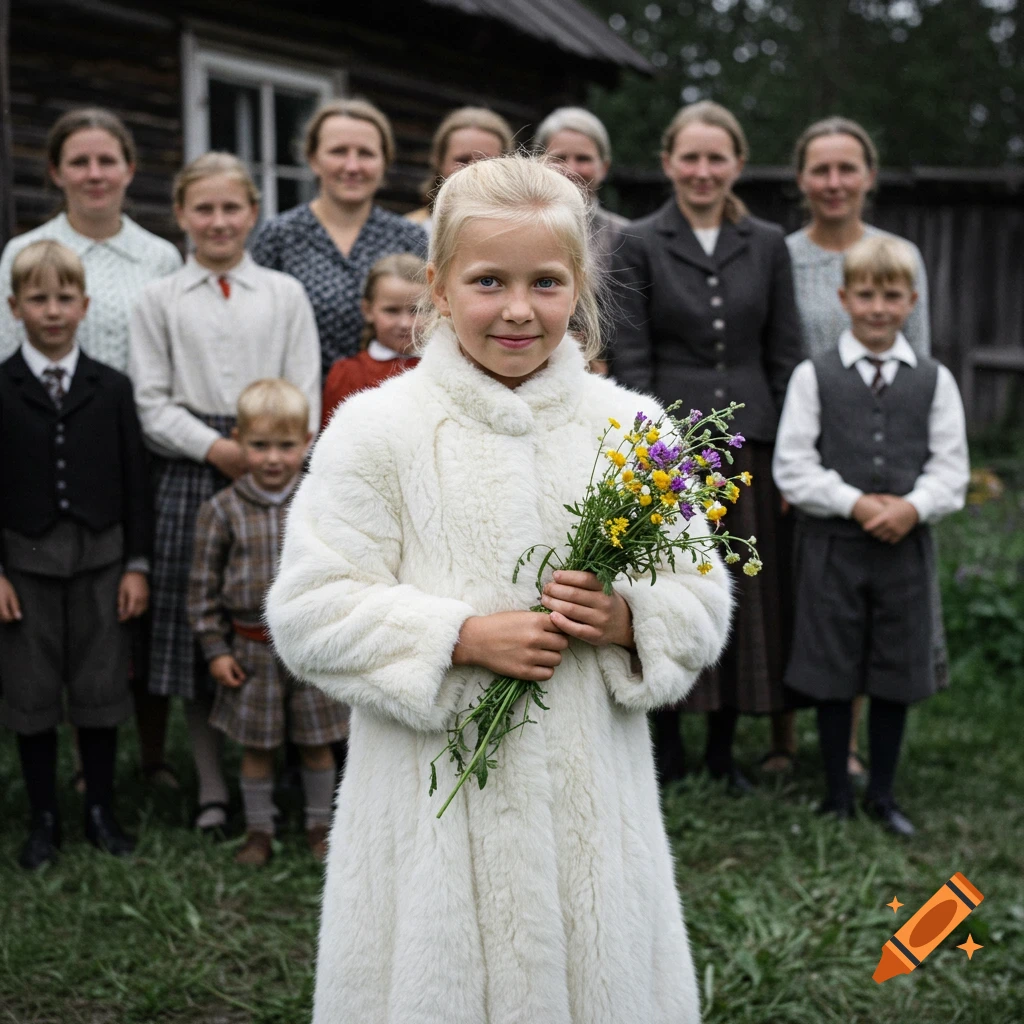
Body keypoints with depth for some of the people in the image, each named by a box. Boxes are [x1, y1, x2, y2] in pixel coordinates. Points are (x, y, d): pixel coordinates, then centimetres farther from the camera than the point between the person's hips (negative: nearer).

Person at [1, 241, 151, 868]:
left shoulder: (112, 388, 2)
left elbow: (135, 480, 3)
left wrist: (137, 564, -1)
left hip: (101, 560, 1)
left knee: (101, 691, 9)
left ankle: (101, 812, 24)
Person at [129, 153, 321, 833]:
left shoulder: (285, 295, 11)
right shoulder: (160, 300, 10)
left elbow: (305, 399, 6)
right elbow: (153, 403, 3)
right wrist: (219, 450, -9)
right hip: (190, 474, 0)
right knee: (195, 628, 1)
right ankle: (212, 788, 12)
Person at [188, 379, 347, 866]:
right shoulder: (222, 510, -5)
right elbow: (203, 586, -1)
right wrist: (215, 649, -3)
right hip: (252, 650, 0)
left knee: (316, 744, 11)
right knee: (256, 747, 11)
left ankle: (320, 825, 29)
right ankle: (258, 830, 27)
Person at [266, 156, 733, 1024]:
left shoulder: (631, 427, 4)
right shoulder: (378, 429, -5)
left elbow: (702, 601, 8)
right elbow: (310, 612, -7)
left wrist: (625, 620, -14)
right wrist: (464, 636, -17)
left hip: (593, 798, 3)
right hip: (437, 800, -2)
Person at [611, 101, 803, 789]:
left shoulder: (767, 246, 9)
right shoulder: (639, 246, 1)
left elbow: (786, 357, 9)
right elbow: (630, 362, -3)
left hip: (749, 446, 3)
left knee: (747, 597, 6)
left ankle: (724, 750, 20)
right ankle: (667, 750, 16)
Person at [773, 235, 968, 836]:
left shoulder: (935, 380, 6)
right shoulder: (814, 376, 0)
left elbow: (951, 466, 3)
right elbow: (793, 465, -5)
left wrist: (913, 506, -16)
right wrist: (855, 503, -16)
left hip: (906, 544, 2)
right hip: (832, 543, -2)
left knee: (897, 672, 9)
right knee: (832, 672, 5)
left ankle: (883, 795, 24)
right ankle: (838, 795, 20)